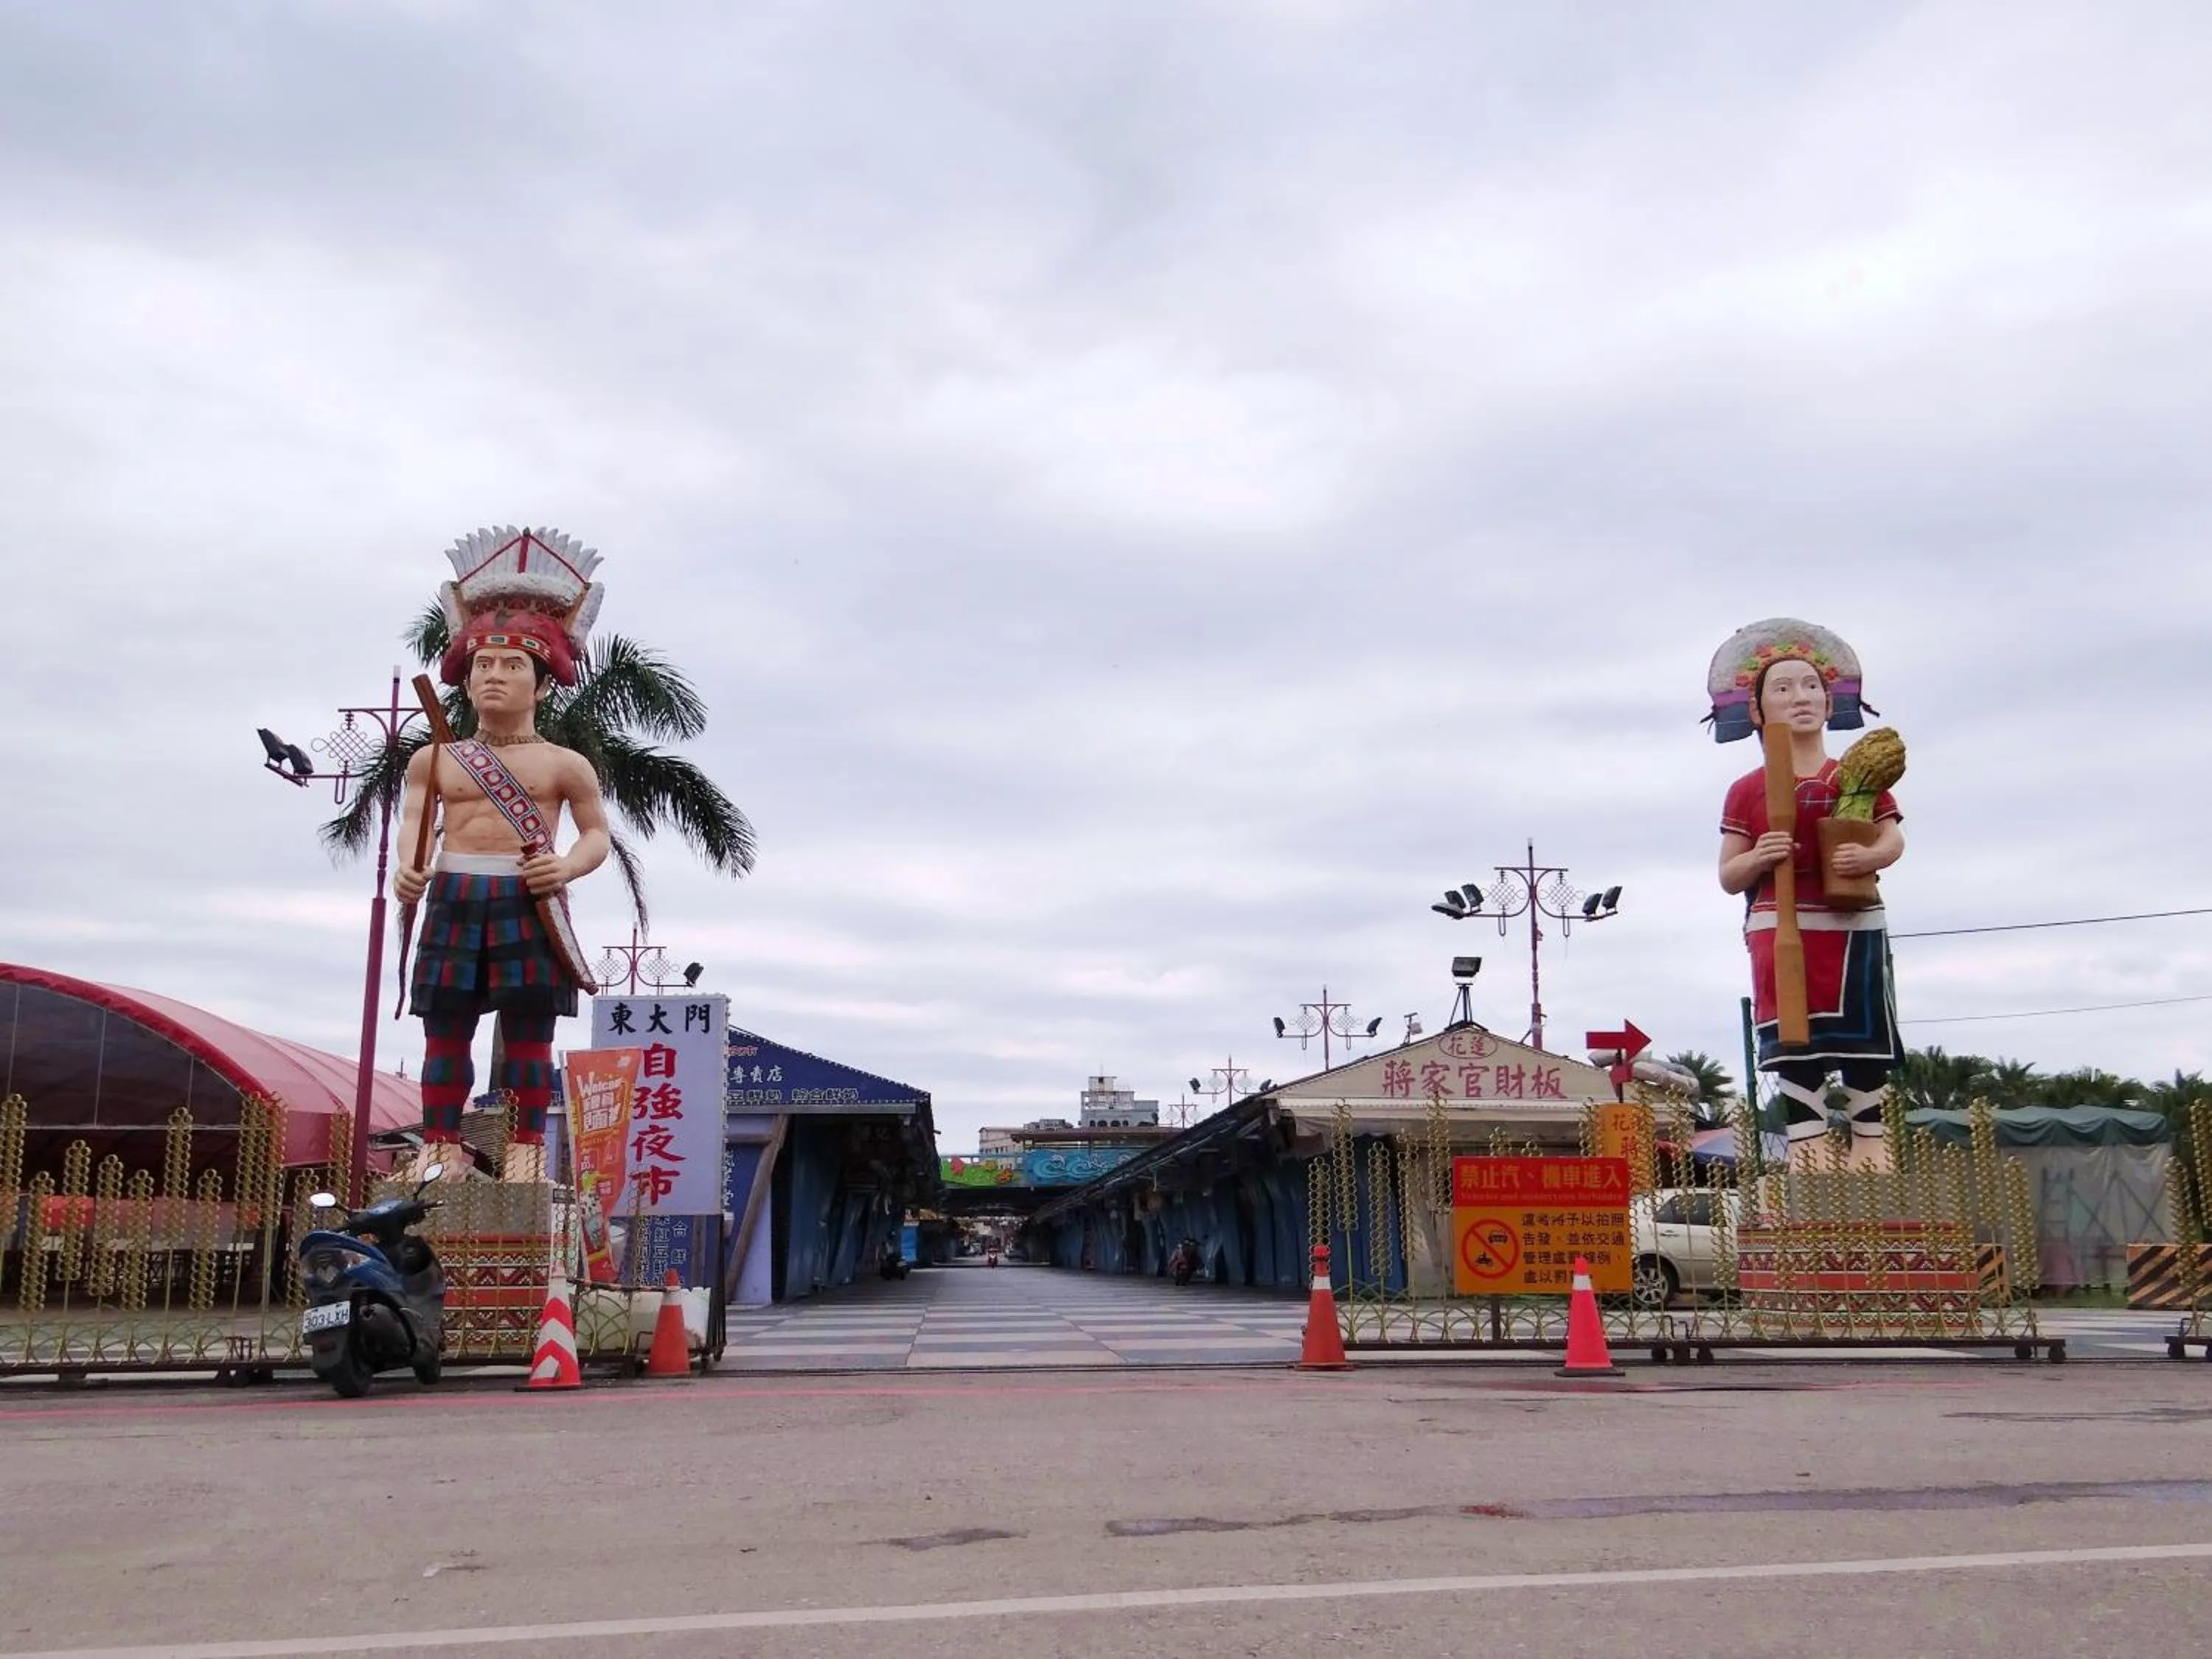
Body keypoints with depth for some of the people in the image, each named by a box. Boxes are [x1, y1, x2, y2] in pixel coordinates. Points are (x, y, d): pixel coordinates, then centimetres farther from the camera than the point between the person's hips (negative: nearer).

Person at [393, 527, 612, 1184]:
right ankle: (439, 1145, 11)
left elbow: (597, 834, 8)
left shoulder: (565, 765, 7)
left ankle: (528, 1146, 6)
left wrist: (566, 868, -13)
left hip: (529, 904, -2)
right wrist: (408, 868, -18)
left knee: (528, 1031, 0)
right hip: (455, 898, 2)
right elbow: (414, 819, 3)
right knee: (445, 1028, 4)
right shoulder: (434, 759, 13)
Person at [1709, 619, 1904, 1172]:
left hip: (1852, 925, 1)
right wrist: (1758, 858, -16)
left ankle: (1870, 1142, 11)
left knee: (1863, 1039, 3)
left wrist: (1869, 856, -16)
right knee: (1793, 1045, -1)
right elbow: (1728, 877, 5)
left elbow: (1894, 840, 5)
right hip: (1779, 930, -1)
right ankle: (1808, 1149, 3)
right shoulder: (1747, 791, 5)